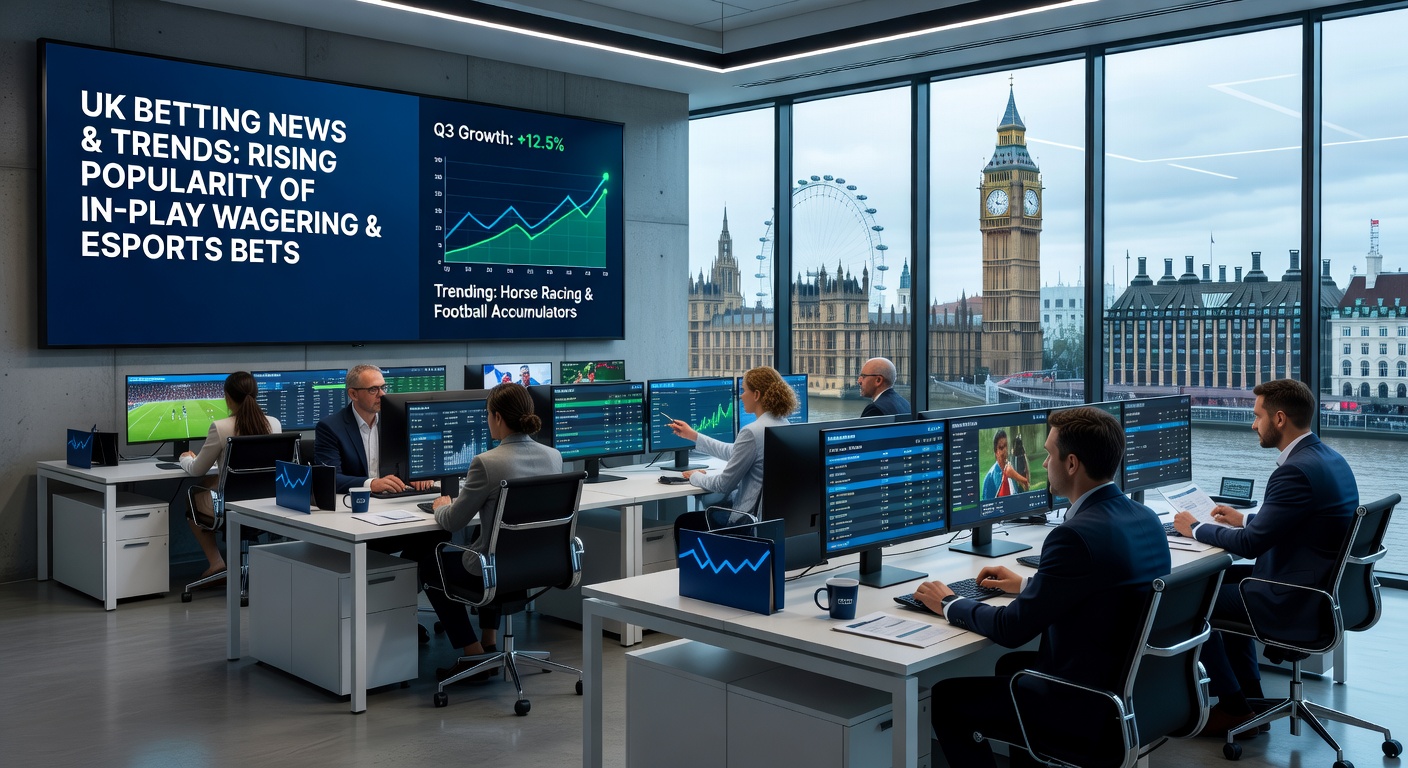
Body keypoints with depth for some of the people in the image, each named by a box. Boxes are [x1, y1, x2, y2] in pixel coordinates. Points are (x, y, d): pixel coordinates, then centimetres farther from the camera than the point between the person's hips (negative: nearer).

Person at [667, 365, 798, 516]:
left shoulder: (752, 433, -23)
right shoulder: (783, 423, 4)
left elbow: (724, 485, -16)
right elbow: (734, 452, 15)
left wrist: (695, 476, 3)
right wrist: (693, 435, 20)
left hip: (755, 513, -8)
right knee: (709, 498, 24)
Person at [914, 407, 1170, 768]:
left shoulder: (1077, 535, -27)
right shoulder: (1145, 518, 1)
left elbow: (1011, 630, -20)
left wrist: (948, 604, -4)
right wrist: (1026, 585, 20)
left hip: (1086, 710, -9)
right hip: (1134, 688, 9)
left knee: (945, 698, 6)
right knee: (1013, 665, 31)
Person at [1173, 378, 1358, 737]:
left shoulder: (1296, 471, -25)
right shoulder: (1329, 458, 6)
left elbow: (1250, 543, -22)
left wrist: (1195, 528, -8)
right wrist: (1245, 518, 16)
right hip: (1323, 585, 10)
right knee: (1225, 578, 25)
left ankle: (1233, 706, 13)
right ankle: (1250, 698, 28)